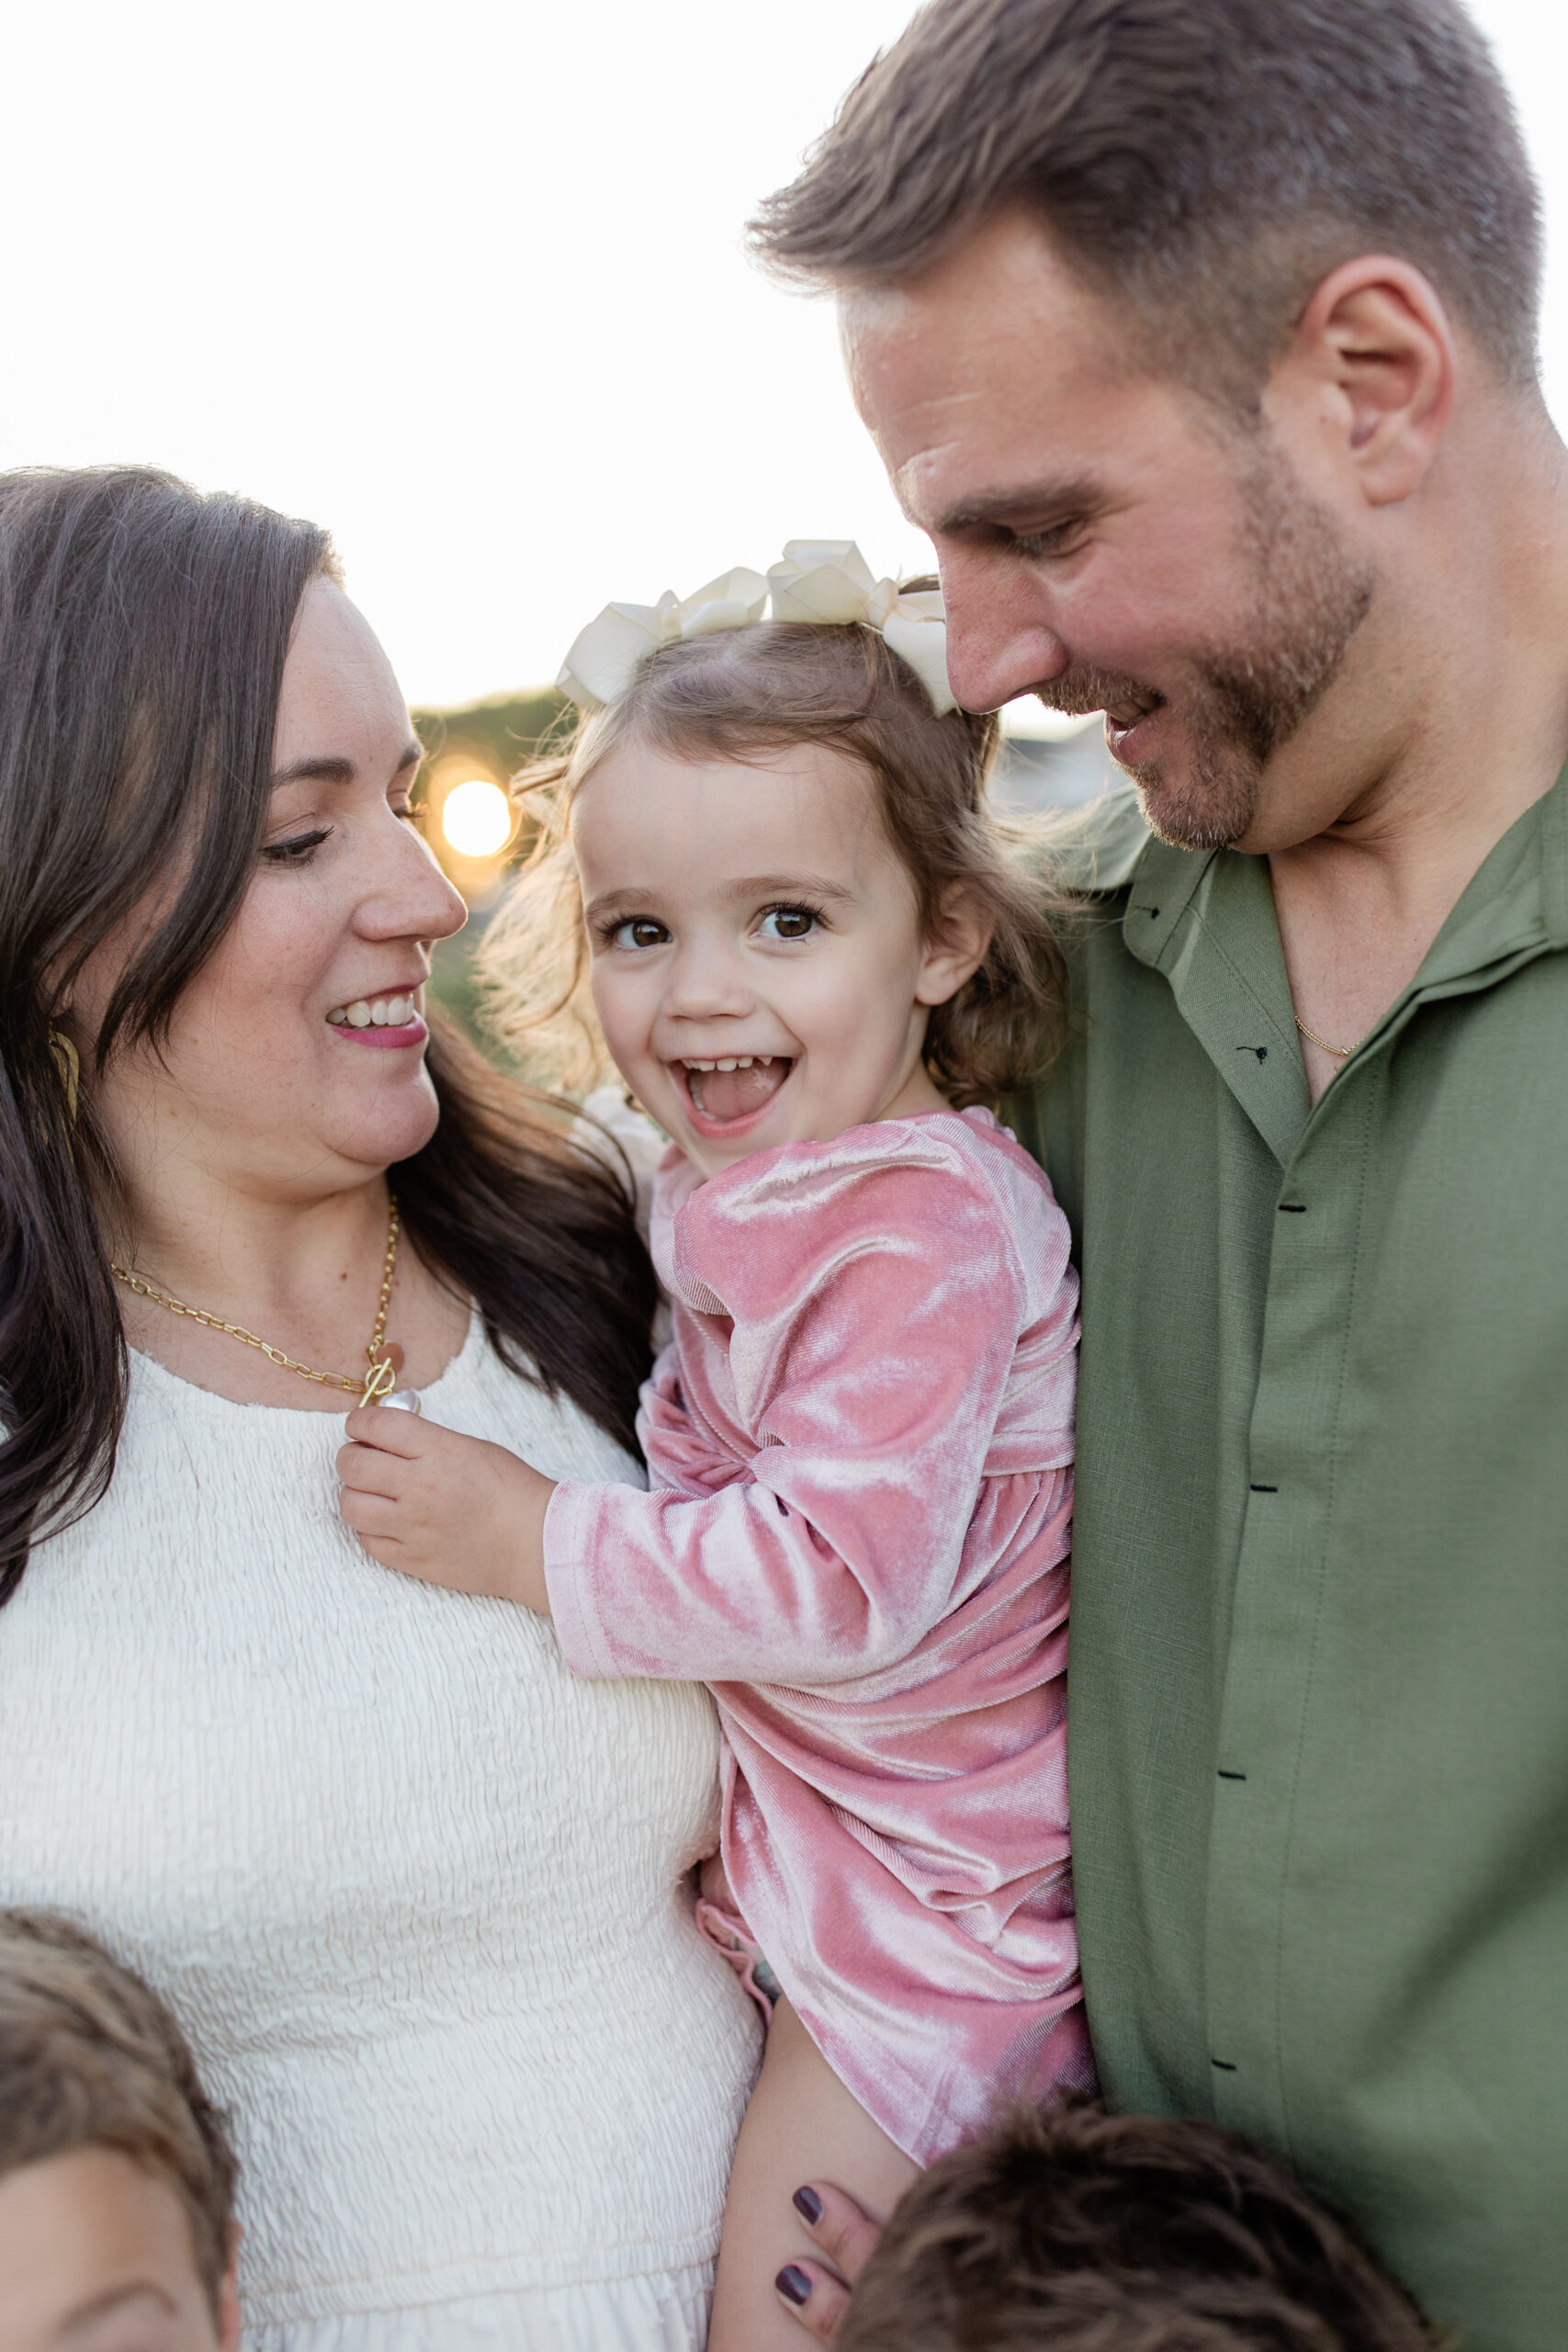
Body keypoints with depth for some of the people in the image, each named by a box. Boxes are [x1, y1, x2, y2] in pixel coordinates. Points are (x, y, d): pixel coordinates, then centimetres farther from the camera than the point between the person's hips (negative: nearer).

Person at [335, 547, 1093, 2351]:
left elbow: (844, 1575, -31)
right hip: (778, 1850, 9)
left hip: (912, 1904, -9)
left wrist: (536, 1542, -26)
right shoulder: (737, 1188, 3)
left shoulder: (923, 1230, -27)